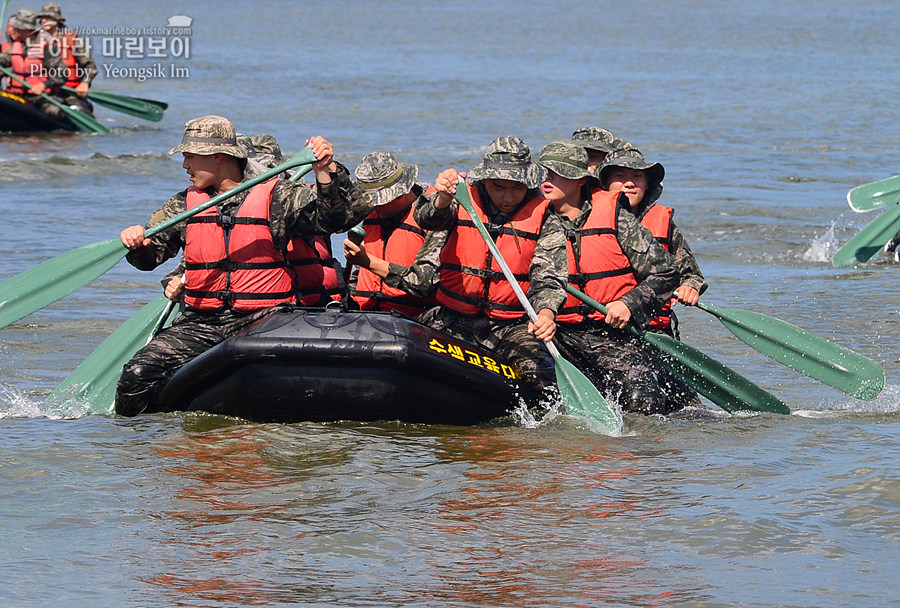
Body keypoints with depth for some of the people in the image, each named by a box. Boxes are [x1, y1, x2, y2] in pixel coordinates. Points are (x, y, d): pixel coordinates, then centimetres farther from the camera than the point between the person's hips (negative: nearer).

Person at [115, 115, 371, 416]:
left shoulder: (277, 196, 1)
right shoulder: (185, 204, 14)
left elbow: (343, 214, -8)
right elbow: (149, 255, 13)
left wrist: (325, 171, -24)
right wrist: (137, 242, -10)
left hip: (264, 320, -3)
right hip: (201, 321, 3)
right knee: (139, 373, -16)